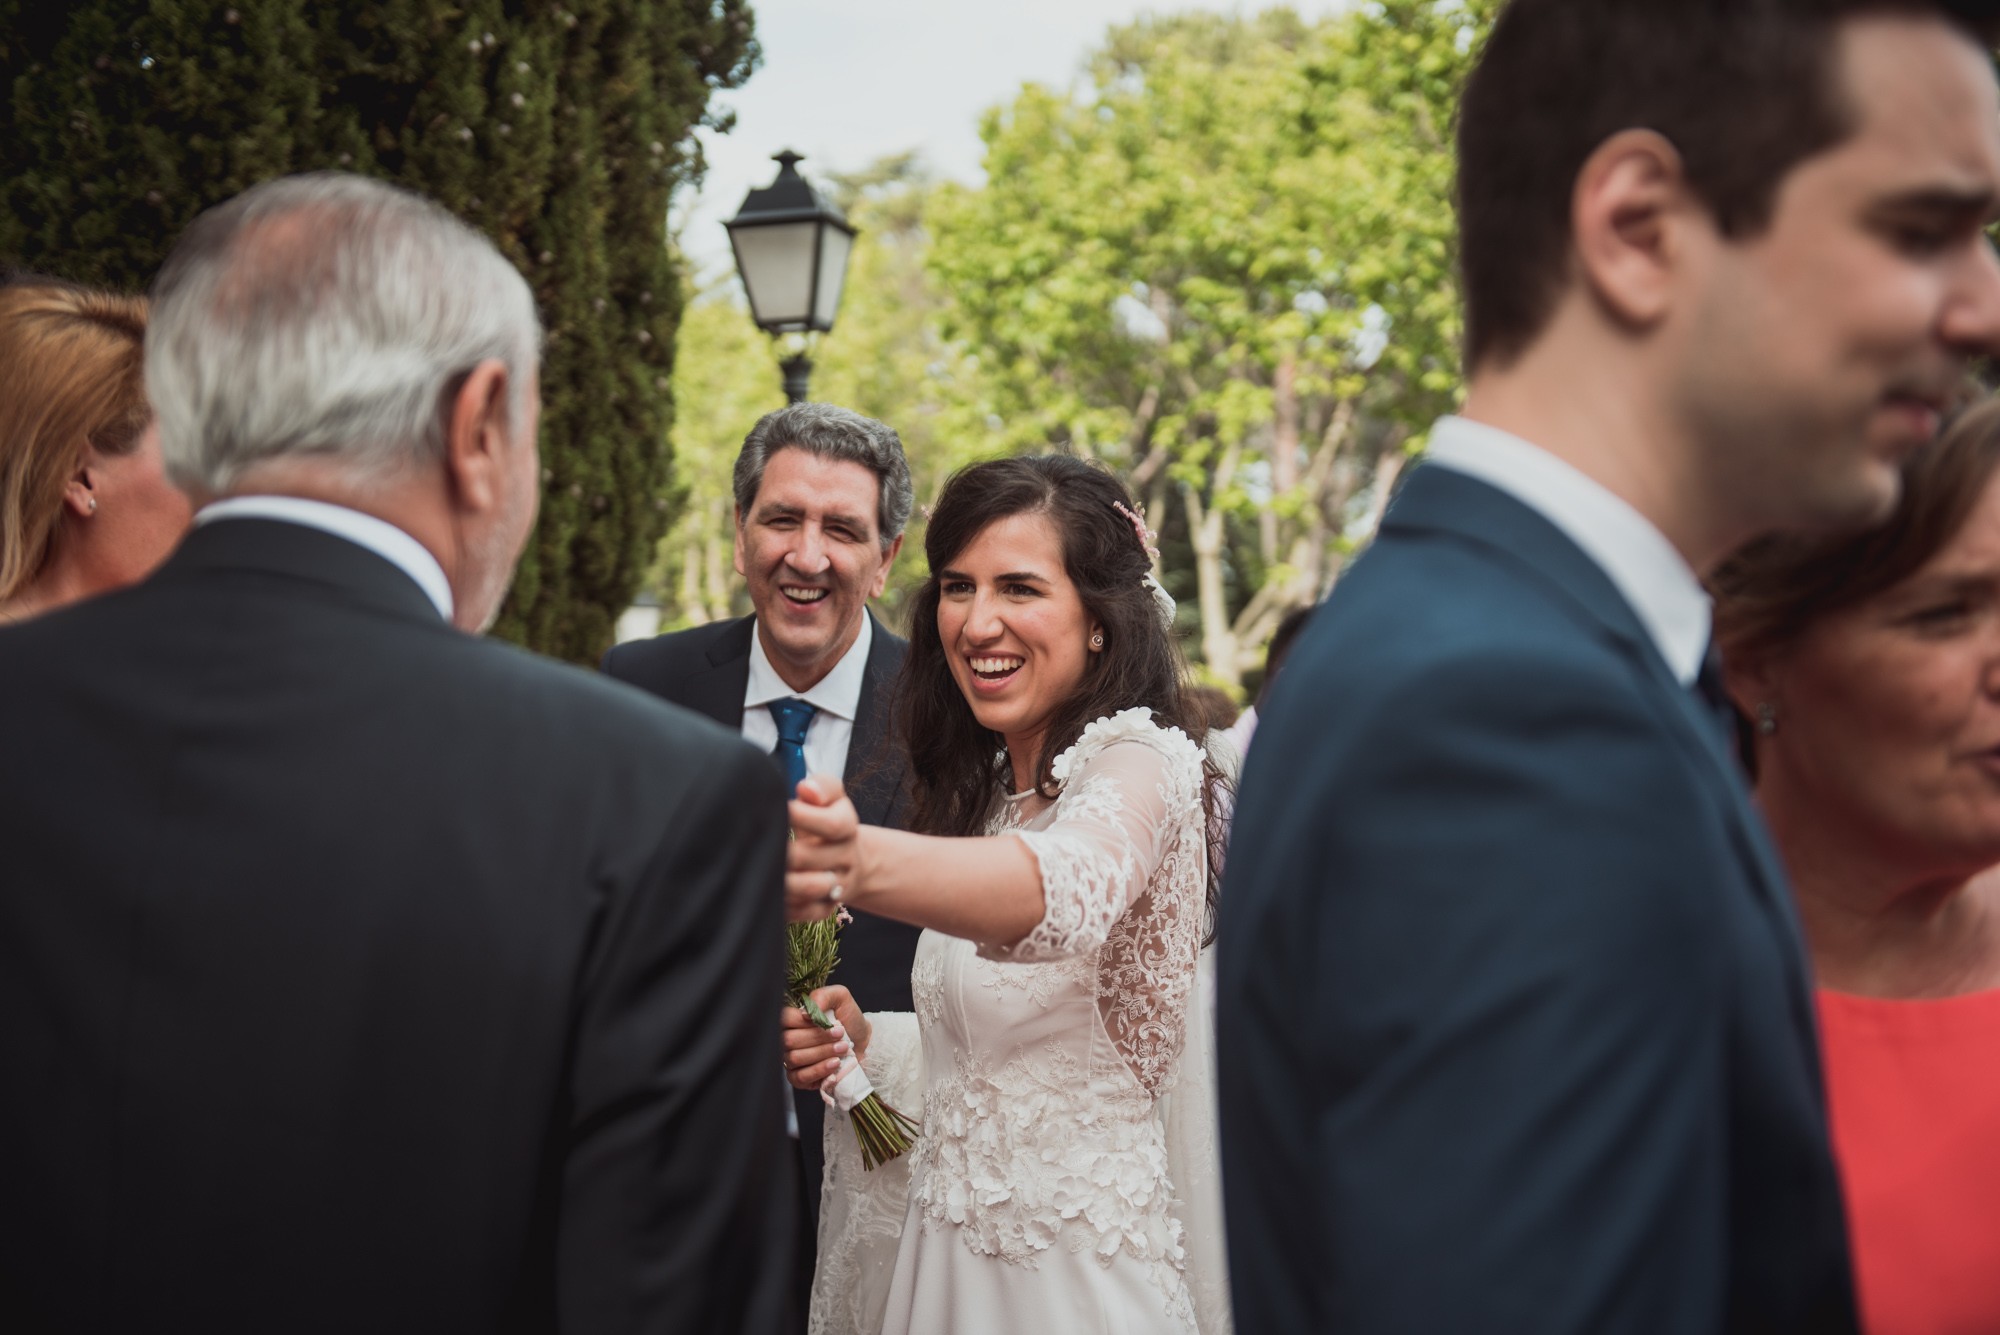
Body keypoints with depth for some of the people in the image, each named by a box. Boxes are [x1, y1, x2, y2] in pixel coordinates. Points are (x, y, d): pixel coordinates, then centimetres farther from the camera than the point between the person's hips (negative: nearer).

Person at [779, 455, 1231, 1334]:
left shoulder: (1142, 758, -16)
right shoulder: (989, 788, 10)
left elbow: (1069, 885, -40)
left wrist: (863, 864, -57)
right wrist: (867, 1042, -2)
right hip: (947, 1258, 8)